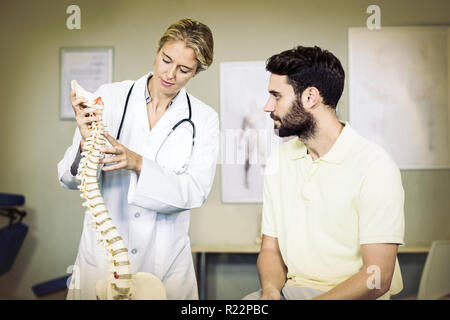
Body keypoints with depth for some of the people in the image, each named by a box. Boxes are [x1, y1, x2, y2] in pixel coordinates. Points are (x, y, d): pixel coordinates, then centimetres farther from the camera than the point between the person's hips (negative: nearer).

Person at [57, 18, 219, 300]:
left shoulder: (204, 118, -3)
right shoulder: (110, 97, -5)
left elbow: (197, 191, -13)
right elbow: (71, 179, -4)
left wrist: (138, 163, -26)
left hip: (166, 260, 0)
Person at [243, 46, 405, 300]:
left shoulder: (375, 166, -12)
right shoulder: (279, 161, 8)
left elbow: (376, 279, -15)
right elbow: (271, 250, 8)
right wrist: (271, 292, -12)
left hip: (352, 295, -4)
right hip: (291, 289, 4)